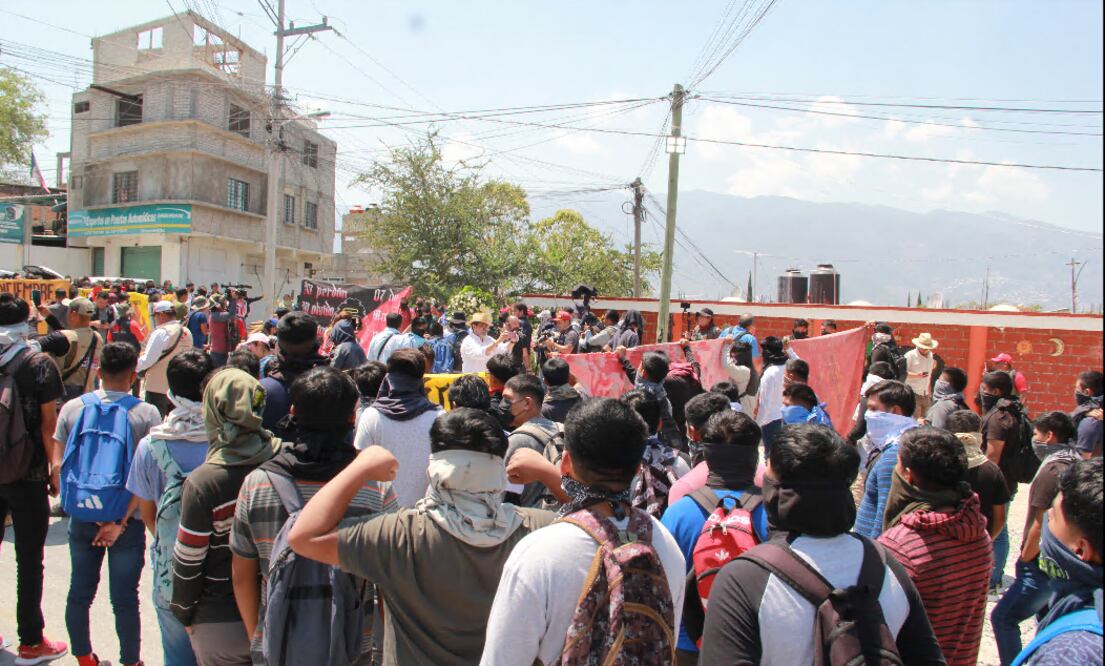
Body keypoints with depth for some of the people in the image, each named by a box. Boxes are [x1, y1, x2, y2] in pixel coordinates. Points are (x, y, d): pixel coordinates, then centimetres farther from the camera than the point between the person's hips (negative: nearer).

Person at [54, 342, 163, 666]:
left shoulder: (72, 408, -3)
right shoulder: (147, 414, -12)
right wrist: (121, 522, -10)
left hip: (81, 518, 3)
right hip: (127, 522, -3)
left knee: (80, 591, 18)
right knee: (125, 598, 8)